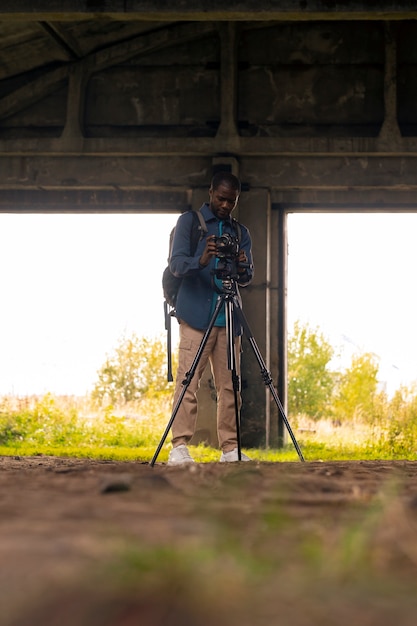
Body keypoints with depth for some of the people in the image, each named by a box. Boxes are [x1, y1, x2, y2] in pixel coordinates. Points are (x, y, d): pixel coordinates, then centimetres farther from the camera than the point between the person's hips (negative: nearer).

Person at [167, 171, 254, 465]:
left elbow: (248, 278, 10)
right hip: (196, 314, -4)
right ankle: (179, 447, -11)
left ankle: (230, 448, 6)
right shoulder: (189, 222, 7)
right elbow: (176, 263, -5)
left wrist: (242, 268, -14)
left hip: (228, 318, 4)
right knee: (188, 381, -10)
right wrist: (201, 261, -26)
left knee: (230, 385, 2)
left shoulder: (240, 232, 18)